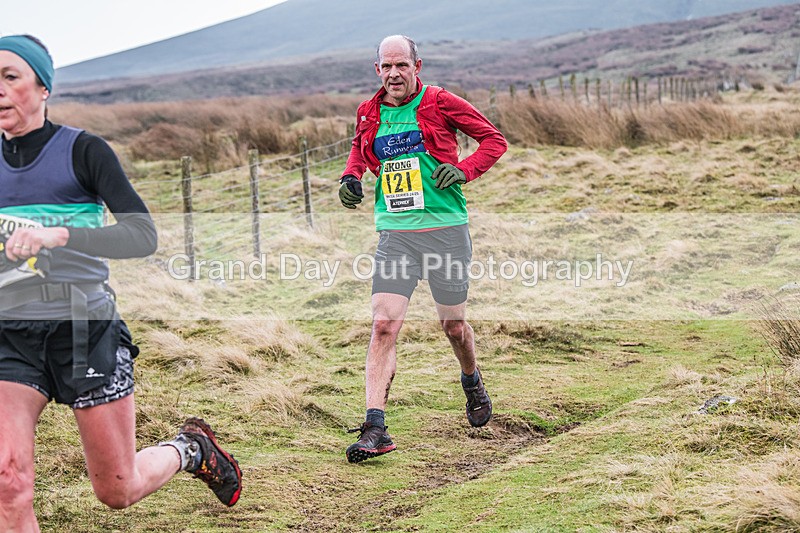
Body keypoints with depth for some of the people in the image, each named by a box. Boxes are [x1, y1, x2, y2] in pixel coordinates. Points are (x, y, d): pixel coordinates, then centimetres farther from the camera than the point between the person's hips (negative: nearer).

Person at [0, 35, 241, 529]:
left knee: (118, 491, 7)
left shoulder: (82, 150, -5)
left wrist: (58, 235, -31)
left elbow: (143, 235, -18)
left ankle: (190, 448, 39)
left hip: (86, 330, -3)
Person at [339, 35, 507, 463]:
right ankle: (375, 429, -12)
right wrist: (350, 177, 10)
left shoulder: (440, 103, -3)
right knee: (384, 325, -10)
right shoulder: (369, 114, 9)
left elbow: (494, 139, 3)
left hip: (445, 228, -2)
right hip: (395, 232, 2)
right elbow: (359, 148, 30)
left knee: (452, 323, 10)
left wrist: (464, 170, -14)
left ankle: (472, 383, 44)